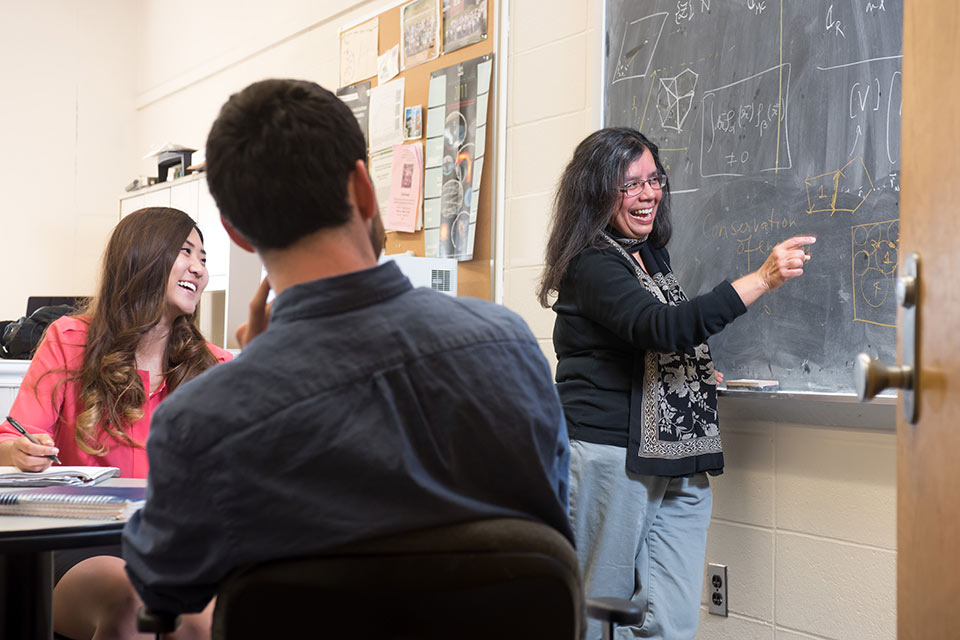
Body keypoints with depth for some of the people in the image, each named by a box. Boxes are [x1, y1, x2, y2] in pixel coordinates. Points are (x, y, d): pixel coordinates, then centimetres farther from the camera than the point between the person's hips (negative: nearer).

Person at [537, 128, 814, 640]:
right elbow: (661, 327, -25)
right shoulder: (588, 265, -9)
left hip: (677, 462, 8)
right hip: (610, 456, -7)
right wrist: (763, 279, -28)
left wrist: (699, 371, 15)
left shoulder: (653, 254, 18)